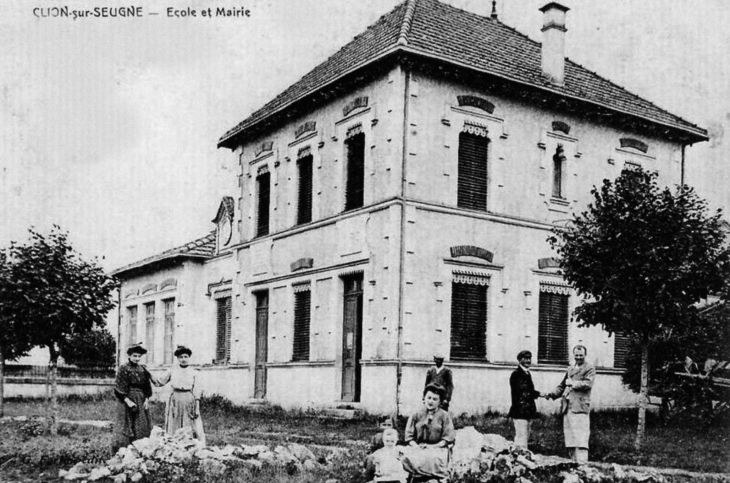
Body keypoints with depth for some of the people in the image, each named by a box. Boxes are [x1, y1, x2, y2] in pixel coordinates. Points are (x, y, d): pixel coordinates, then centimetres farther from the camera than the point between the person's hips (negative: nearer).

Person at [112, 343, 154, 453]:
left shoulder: (143, 369, 9)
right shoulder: (123, 369, -7)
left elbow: (147, 388, 13)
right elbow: (119, 389, -10)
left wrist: (146, 400, -1)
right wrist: (128, 401, -17)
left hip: (141, 402, 5)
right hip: (127, 400, -5)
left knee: (142, 429, 5)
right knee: (125, 428, -4)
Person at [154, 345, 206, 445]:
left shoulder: (193, 372, 4)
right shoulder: (172, 371, 7)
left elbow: (196, 391, 3)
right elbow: (159, 382, 13)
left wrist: (197, 407, -3)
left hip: (189, 400, -1)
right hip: (175, 400, 2)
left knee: (191, 429, -4)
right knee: (173, 429, 2)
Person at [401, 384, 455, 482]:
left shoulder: (444, 416, 7)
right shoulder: (417, 415, 12)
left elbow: (448, 438, 0)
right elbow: (409, 437, 9)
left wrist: (434, 447, -10)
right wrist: (416, 446, -8)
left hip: (437, 447, -2)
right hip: (418, 447, 2)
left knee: (433, 458, -36)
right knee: (408, 457, -30)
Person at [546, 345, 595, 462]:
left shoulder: (589, 368, 4)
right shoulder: (570, 369, 24)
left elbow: (588, 384, -12)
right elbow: (562, 386, 27)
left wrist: (573, 383, -6)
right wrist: (552, 394, 11)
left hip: (580, 408, -7)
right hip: (567, 408, 7)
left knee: (580, 439, -12)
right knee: (570, 440, 8)